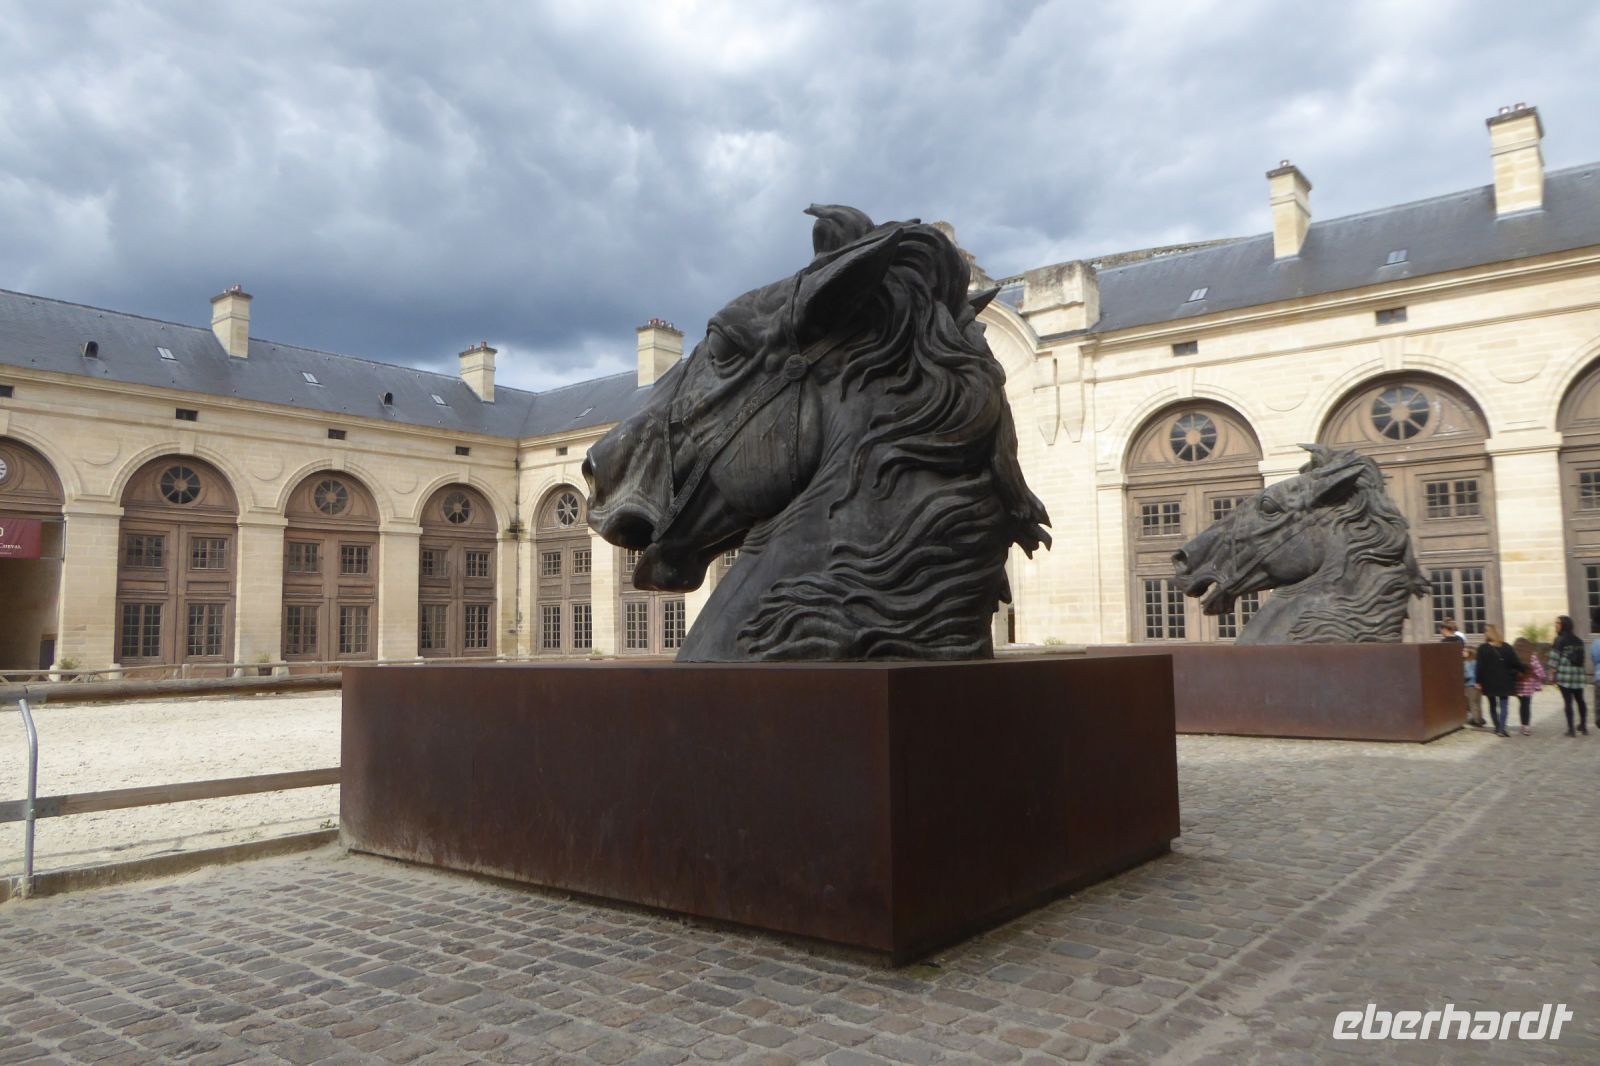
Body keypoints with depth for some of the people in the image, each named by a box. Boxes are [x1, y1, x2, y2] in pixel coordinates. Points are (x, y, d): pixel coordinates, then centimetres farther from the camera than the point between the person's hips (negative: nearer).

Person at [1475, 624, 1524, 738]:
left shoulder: (1483, 648, -7)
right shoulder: (1506, 647, 0)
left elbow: (1480, 666, -9)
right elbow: (1515, 662, 0)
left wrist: (1479, 681, -5)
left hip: (1489, 682, -1)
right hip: (1504, 682, 1)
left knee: (1492, 705, 15)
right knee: (1503, 705, -1)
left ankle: (1498, 728, 20)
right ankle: (1501, 729, -13)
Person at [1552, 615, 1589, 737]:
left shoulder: (1560, 640, -7)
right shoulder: (1578, 641, 10)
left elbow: (1555, 658, -10)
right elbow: (1582, 659, 12)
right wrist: (1582, 672, 19)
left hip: (1564, 674, -5)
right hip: (1579, 674, 5)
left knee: (1567, 701, -2)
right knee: (1580, 700, 16)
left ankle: (1571, 729, -2)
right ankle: (1583, 726, 21)